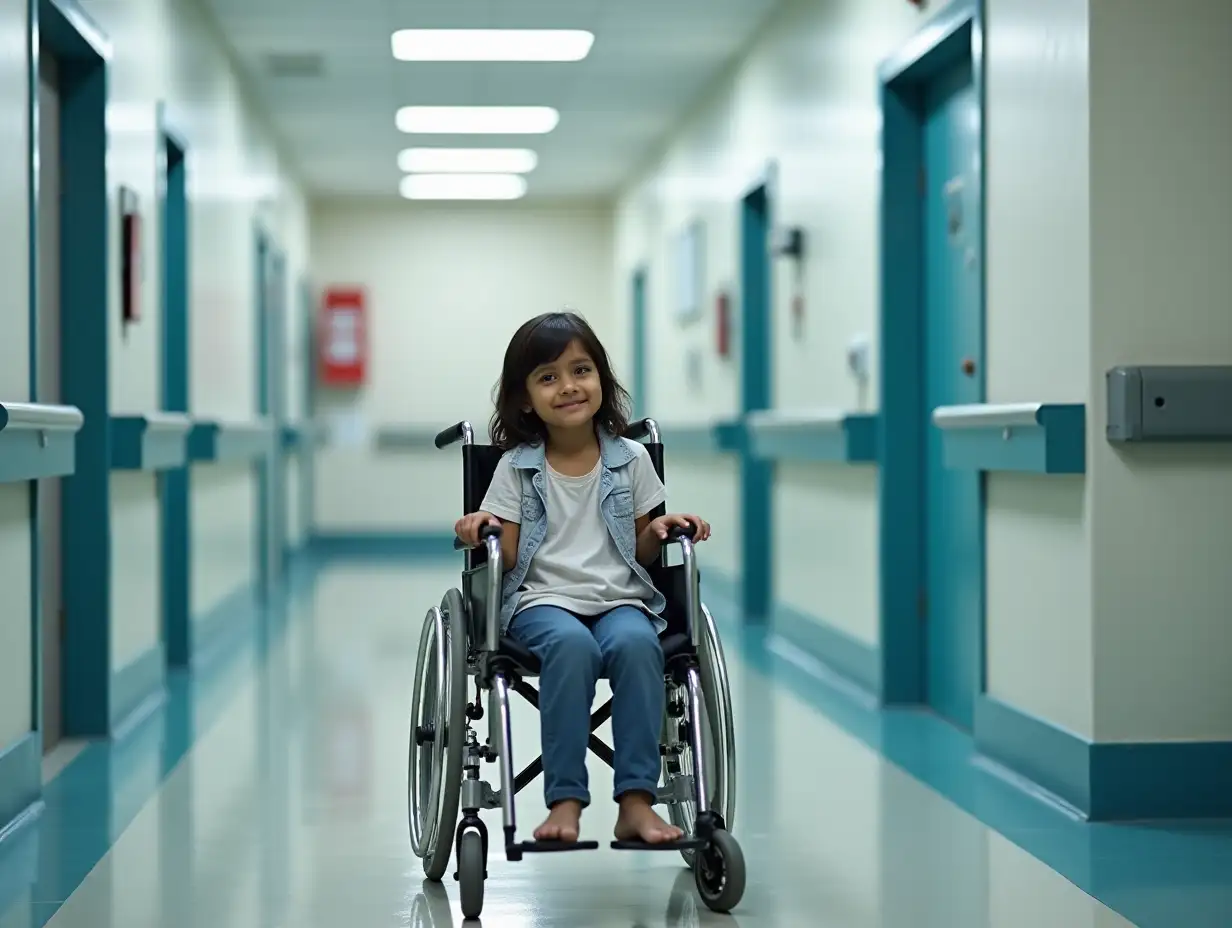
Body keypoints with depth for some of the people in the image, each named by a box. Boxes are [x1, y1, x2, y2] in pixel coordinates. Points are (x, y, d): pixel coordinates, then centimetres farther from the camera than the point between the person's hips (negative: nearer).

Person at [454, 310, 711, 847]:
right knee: (572, 645, -37)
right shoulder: (517, 467, 8)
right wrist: (481, 528, -16)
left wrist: (660, 532, -5)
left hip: (620, 596, 2)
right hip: (543, 599, -1)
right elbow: (507, 556, 4)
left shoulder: (630, 459, 11)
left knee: (635, 643, -35)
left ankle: (636, 801, -33)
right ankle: (565, 801, -34)